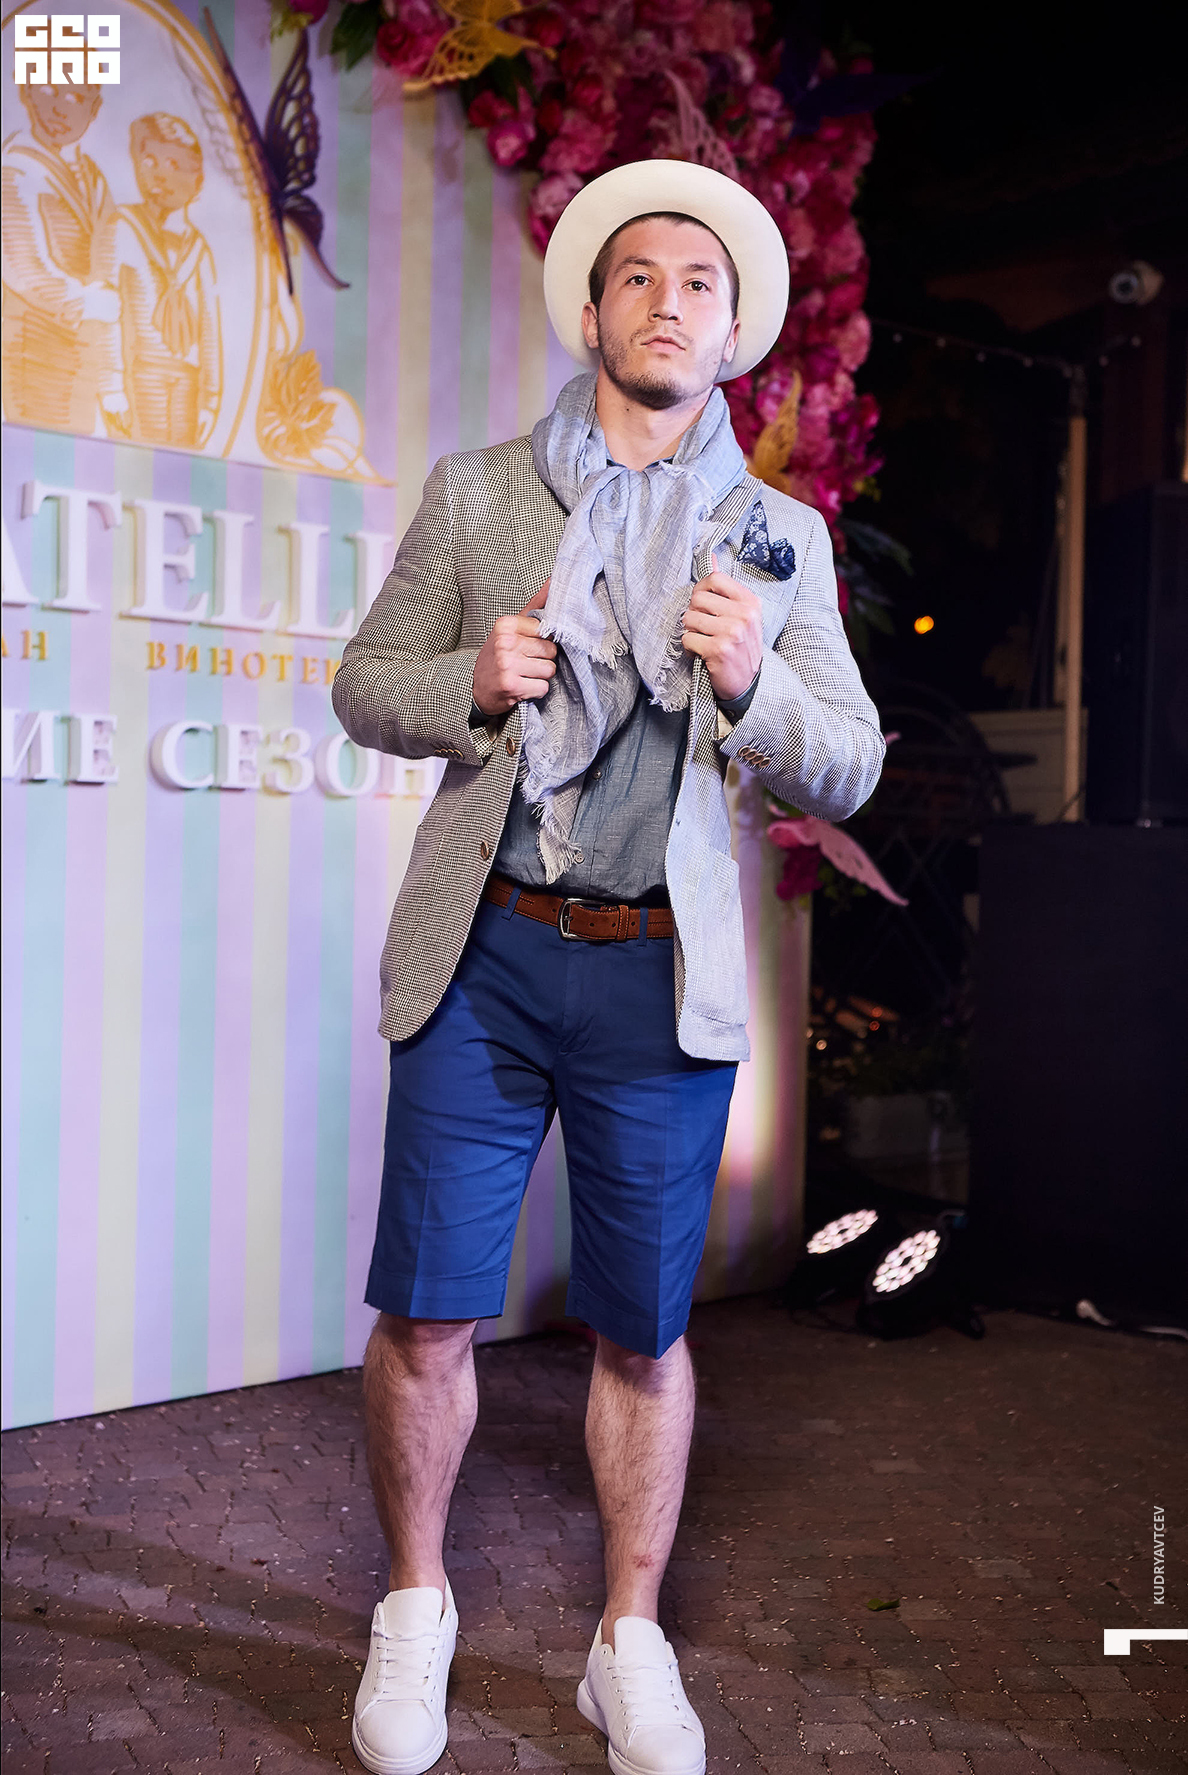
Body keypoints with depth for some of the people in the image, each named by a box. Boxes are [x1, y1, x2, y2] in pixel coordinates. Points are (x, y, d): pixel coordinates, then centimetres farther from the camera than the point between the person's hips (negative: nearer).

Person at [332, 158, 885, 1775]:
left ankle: (631, 1642, 28)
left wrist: (749, 681, -17)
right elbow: (366, 684, 11)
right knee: (426, 1317, 1)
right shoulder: (474, 493, 8)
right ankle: (416, 1607, 27)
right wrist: (471, 681, -11)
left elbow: (846, 774, 5)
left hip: (661, 976, 1)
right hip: (482, 956, 0)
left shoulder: (782, 539, 8)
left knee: (643, 1333, 8)